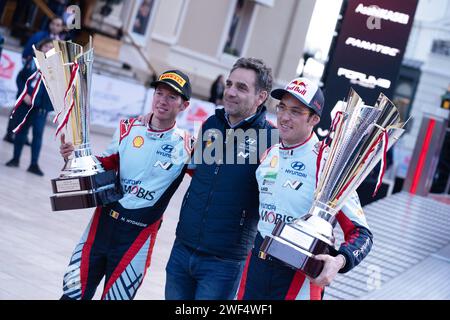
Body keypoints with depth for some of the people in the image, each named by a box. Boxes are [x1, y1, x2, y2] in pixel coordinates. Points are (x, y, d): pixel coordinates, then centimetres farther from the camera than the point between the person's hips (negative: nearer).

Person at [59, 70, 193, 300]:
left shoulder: (185, 145, -6)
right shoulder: (127, 129, 5)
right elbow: (106, 165, 15)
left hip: (138, 235, -3)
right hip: (102, 223, 3)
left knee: (114, 296, 4)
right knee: (73, 294, 6)